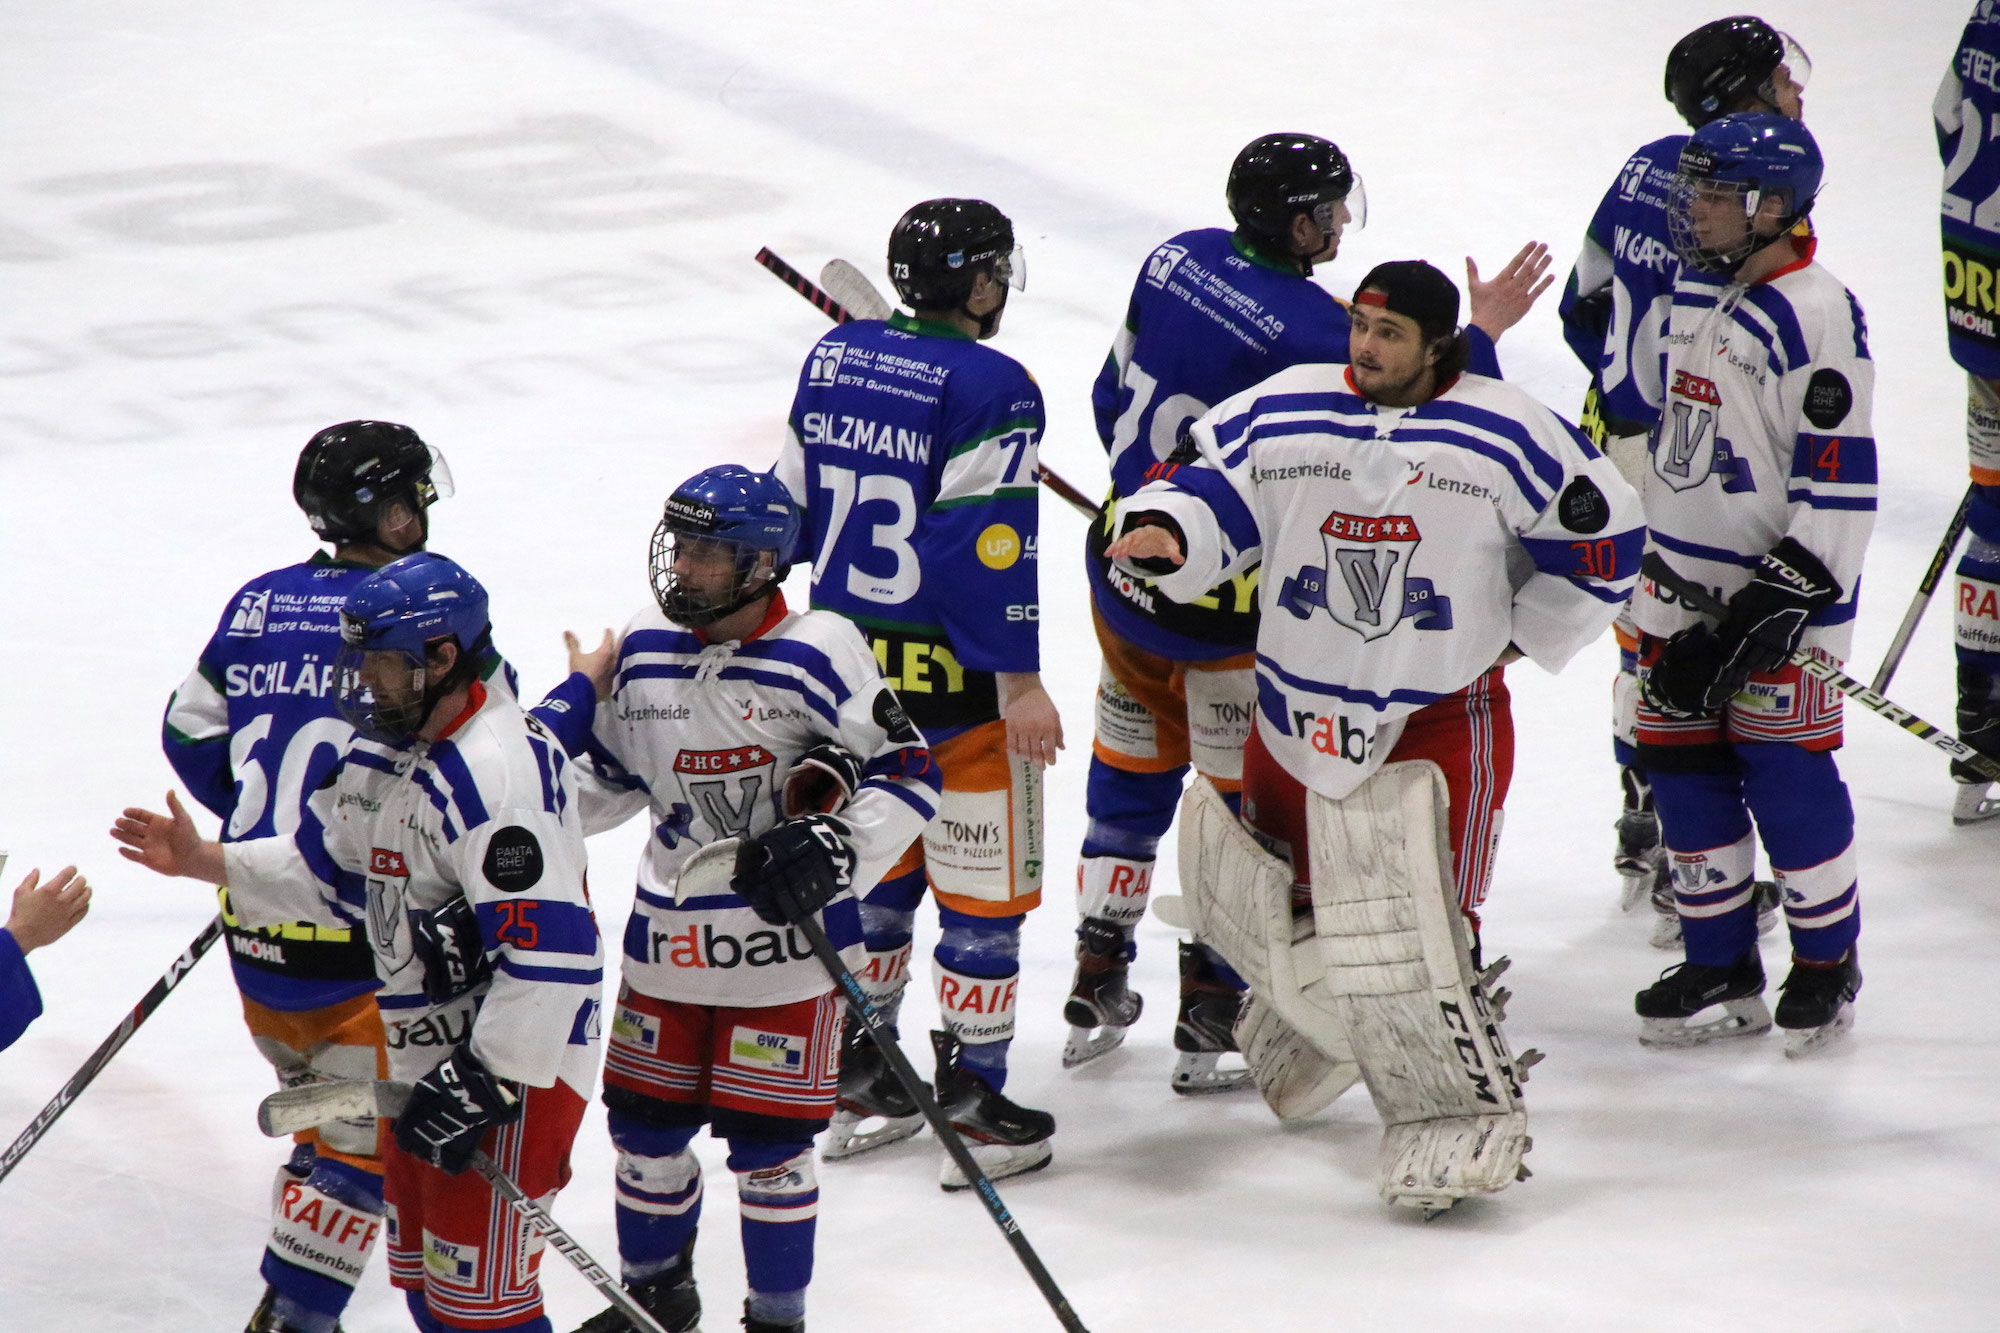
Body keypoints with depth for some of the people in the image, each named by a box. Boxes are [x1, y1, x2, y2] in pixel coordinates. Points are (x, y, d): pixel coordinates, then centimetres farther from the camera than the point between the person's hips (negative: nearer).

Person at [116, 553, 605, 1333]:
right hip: (427, 1057, 11)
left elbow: (548, 954, -30)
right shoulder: (388, 752, 8)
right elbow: (332, 871, 21)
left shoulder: (497, 771, -25)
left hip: (511, 1069, -11)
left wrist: (484, 1084, -28)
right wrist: (201, 861, 13)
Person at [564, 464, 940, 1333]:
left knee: (767, 1141, 0)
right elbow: (615, 774, 19)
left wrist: (834, 846, -26)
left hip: (786, 937, -5)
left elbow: (908, 777, -13)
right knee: (645, 1125, 13)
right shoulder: (644, 650, 3)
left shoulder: (819, 653, -14)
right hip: (668, 935, 5)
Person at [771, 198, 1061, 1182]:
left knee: (875, 864, 19)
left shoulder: (835, 358, 5)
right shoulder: (992, 388, -16)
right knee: (983, 883, 3)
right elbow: (992, 544, -19)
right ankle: (974, 1103, 7)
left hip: (849, 659, 7)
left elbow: (789, 506, 12)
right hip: (957, 678, -7)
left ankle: (853, 1081, 25)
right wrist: (1020, 683, -16)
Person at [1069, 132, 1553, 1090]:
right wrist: (1479, 337, -9)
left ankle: (1095, 993, 28)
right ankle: (1211, 1027, 11)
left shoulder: (1179, 259, -1)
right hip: (1226, 606, -7)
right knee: (1246, 796, 7)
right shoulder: (1312, 331, -23)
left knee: (1133, 766, 21)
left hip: (1124, 558, 7)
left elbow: (1115, 391, 11)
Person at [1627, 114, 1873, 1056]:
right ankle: (1721, 967, 20)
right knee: (1682, 767, 9)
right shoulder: (1695, 293, 9)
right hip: (1682, 587, 9)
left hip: (1779, 591, -9)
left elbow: (1841, 476, -20)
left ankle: (1826, 965, 13)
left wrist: (1787, 596, -22)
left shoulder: (1813, 315, -18)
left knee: (1786, 773, -3)